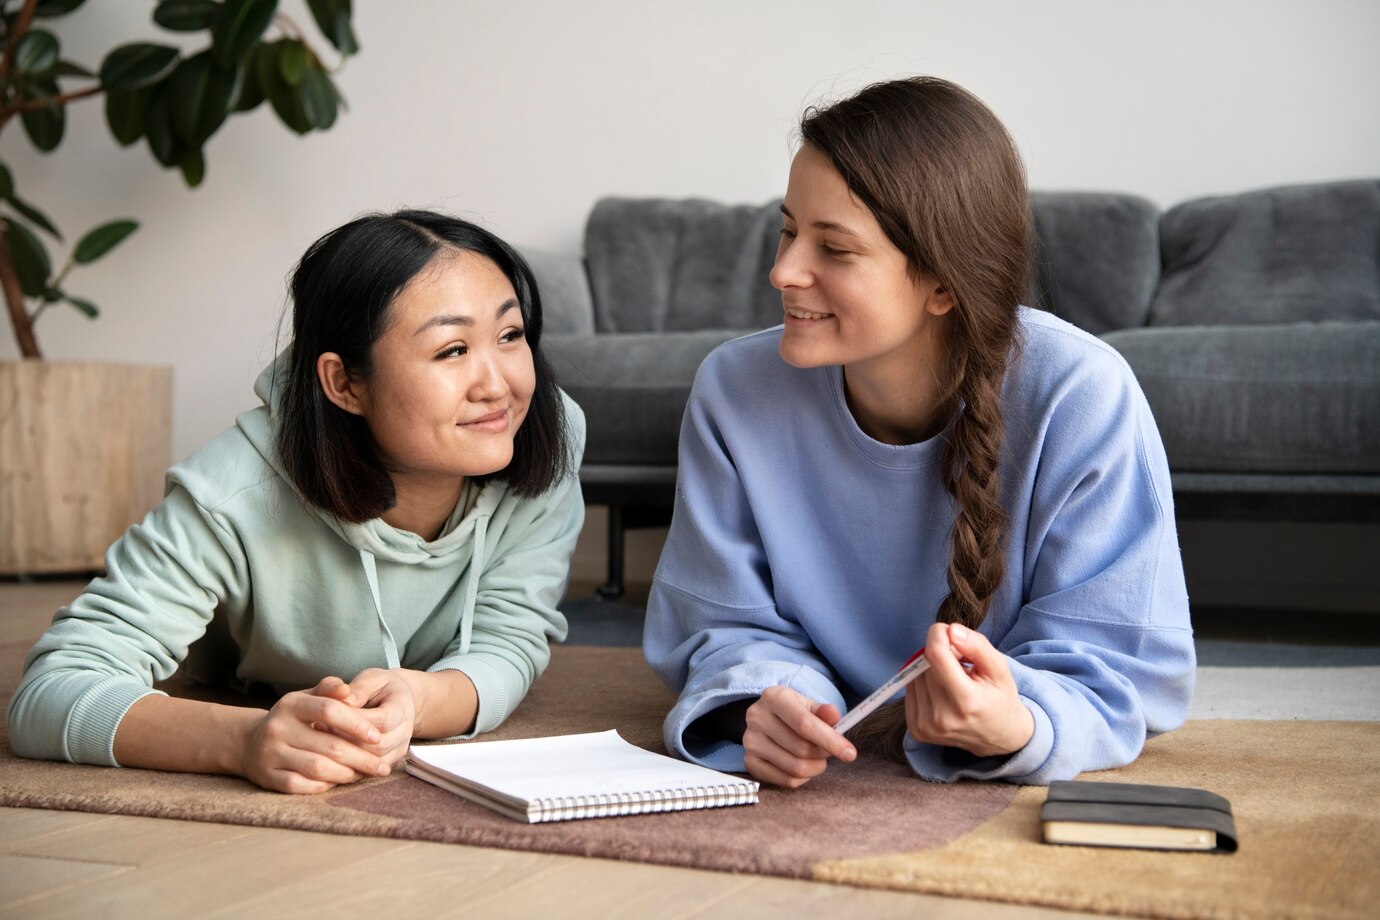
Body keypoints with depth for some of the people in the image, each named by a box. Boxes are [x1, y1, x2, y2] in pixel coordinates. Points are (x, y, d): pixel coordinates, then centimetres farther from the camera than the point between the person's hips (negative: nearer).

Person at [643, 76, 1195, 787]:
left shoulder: (1081, 399, -16)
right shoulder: (734, 390, -9)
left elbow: (1122, 669, -13)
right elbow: (729, 624, -2)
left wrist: (1016, 729, -34)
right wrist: (762, 706, -23)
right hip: (812, 791, 2)